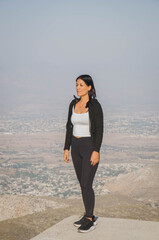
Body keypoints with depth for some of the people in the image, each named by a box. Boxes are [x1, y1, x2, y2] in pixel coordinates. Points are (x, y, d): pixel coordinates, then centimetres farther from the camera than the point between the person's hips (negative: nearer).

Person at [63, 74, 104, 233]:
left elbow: (99, 129, -14)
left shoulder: (95, 105, -12)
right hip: (76, 147, 7)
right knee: (83, 183, 13)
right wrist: (66, 148, 8)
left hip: (90, 147, -7)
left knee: (86, 185, -7)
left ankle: (90, 220, 7)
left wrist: (96, 151, -20)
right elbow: (70, 127, 10)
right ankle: (88, 215, 26)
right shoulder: (73, 104, 7)